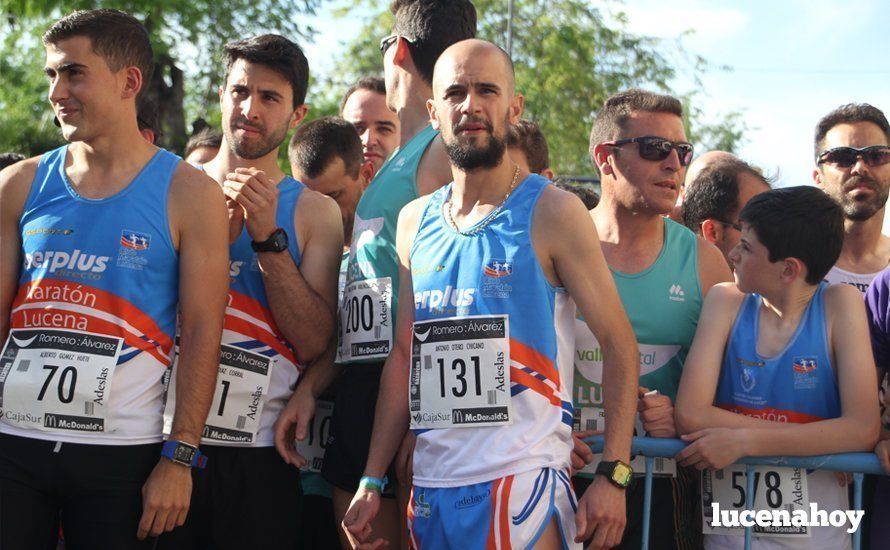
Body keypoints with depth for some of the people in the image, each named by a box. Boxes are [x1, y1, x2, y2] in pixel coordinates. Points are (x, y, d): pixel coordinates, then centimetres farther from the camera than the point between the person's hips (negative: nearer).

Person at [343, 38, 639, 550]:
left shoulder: (552, 213, -4)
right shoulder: (415, 222, 11)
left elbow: (619, 342, -5)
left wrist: (614, 476, -14)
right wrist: (373, 481, 10)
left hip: (522, 482, -5)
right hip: (431, 486, 5)